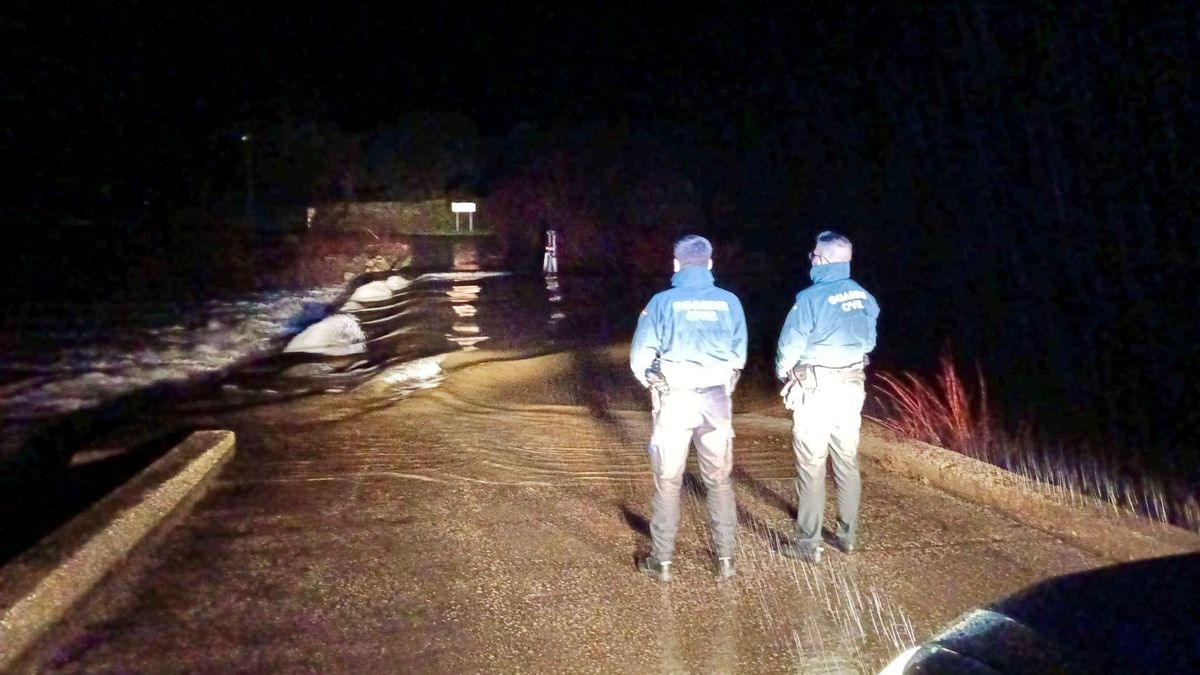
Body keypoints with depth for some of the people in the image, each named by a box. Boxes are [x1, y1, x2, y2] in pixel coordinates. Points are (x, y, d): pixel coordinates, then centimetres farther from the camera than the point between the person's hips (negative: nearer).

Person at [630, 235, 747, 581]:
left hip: (674, 401, -2)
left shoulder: (662, 302, -7)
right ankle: (726, 558, 18)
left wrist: (654, 384, 14)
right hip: (717, 400, 2)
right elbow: (739, 356, 5)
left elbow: (639, 358, -6)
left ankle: (662, 560, 15)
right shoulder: (729, 302, -1)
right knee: (720, 481, 13)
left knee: (668, 482, 9)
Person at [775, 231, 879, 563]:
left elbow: (789, 346, -10)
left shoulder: (811, 297, -16)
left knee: (811, 465, 0)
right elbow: (868, 340, 13)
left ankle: (809, 543, 4)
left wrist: (783, 374, 8)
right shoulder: (864, 296, 2)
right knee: (847, 462, 15)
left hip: (815, 388, -6)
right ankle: (848, 535, 26)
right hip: (851, 386, 6)